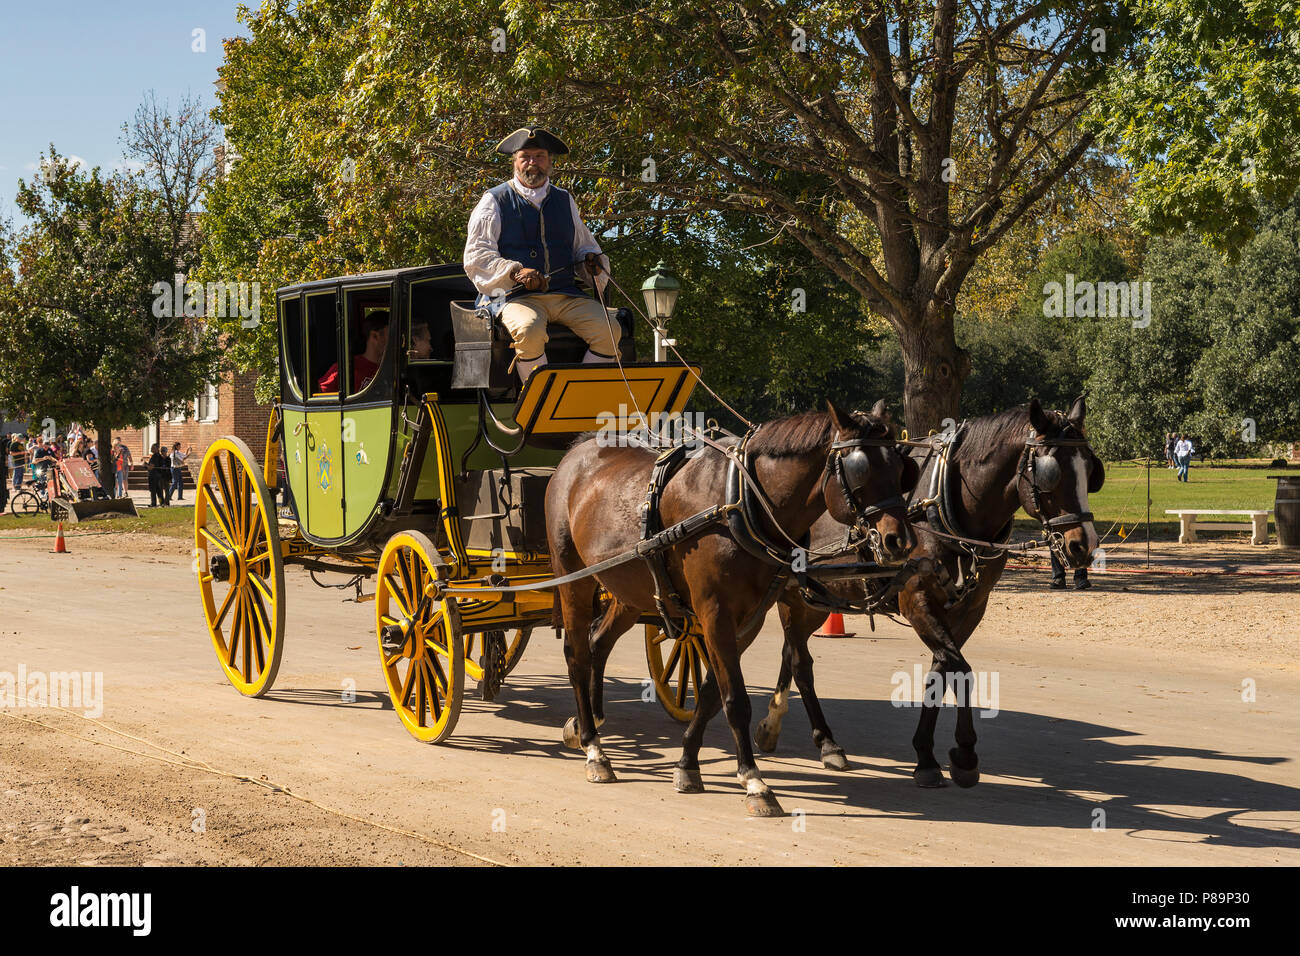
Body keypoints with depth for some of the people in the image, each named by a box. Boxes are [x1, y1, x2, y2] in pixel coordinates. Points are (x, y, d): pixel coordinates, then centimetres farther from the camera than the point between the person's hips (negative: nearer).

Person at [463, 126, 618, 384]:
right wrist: (516, 272, -17)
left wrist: (591, 260, 5)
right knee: (530, 331, -38)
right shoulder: (494, 201, 8)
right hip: (514, 295, -4)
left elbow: (584, 245, 31)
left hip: (565, 295, 4)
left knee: (609, 330, -22)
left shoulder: (564, 201, 22)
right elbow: (476, 257, -1)